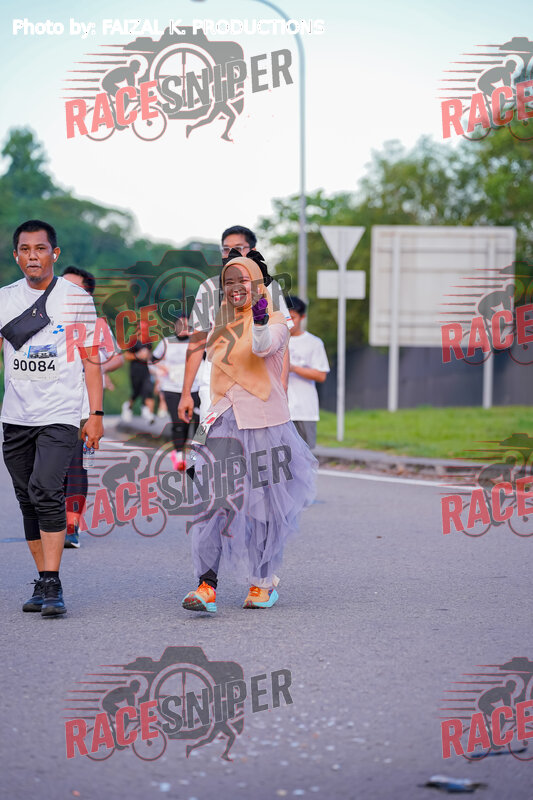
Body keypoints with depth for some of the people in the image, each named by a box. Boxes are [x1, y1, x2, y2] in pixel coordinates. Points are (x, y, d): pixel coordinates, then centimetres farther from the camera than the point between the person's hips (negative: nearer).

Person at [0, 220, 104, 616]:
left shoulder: (76, 298, 2)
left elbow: (91, 360, 4)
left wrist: (96, 414, 0)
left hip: (60, 414, -4)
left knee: (46, 491, -19)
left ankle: (51, 585, -18)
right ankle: (44, 583, 17)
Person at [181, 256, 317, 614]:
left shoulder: (275, 321, -4)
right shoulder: (222, 326, 16)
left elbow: (263, 345, -27)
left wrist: (260, 320, -44)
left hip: (263, 423, -5)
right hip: (223, 423, 5)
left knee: (263, 504, 3)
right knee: (211, 499, -11)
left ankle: (264, 582, 21)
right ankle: (207, 585, -17)